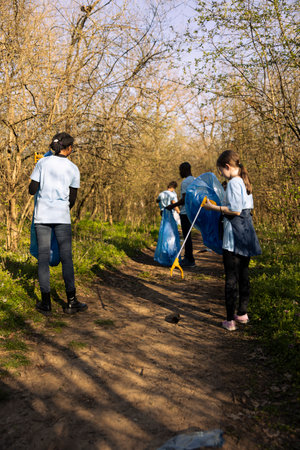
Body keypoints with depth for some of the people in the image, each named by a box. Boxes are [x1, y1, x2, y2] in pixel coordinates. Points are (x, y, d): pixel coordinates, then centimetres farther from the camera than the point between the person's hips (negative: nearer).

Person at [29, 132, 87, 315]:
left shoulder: (42, 162, 2)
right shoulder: (73, 169, 1)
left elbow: (32, 190, 1)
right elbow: (72, 198, 5)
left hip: (42, 214, 1)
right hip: (62, 216, -1)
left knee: (43, 257, 5)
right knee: (66, 258, 4)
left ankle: (46, 302, 8)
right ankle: (71, 301, 6)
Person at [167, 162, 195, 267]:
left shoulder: (185, 182, -15)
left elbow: (184, 199, -20)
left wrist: (173, 205, -10)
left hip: (185, 212, -10)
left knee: (187, 236, -4)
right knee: (187, 235, 17)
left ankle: (190, 260, 1)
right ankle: (187, 257, 25)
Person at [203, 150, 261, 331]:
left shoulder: (233, 183, -14)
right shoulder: (245, 182, 14)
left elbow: (235, 210, -19)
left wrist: (214, 207, -10)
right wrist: (222, 206, 20)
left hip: (234, 235, -9)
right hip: (247, 234, 9)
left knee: (231, 277, -4)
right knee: (244, 274, 15)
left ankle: (230, 320, 2)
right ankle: (242, 313, 26)